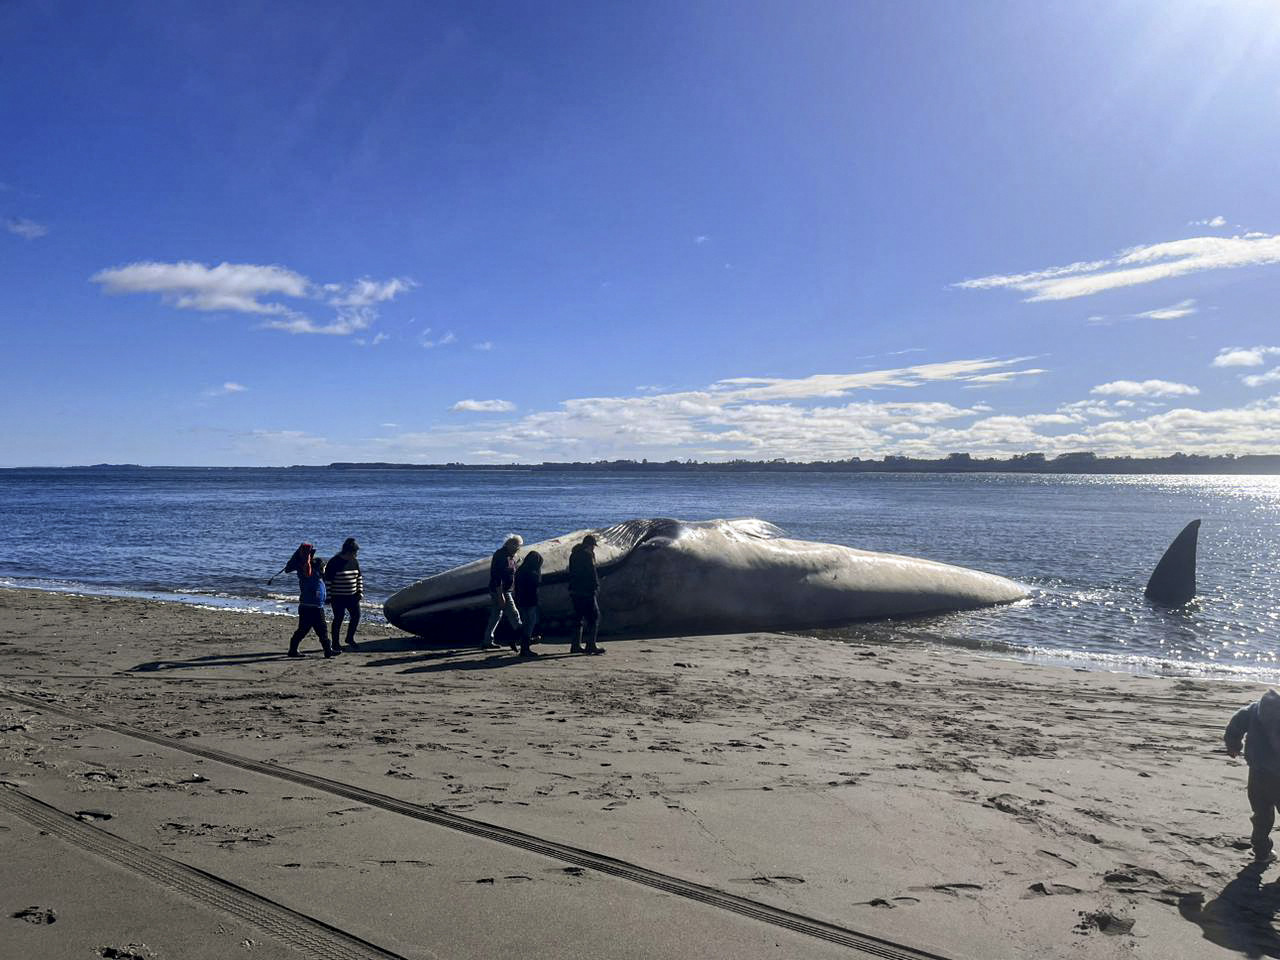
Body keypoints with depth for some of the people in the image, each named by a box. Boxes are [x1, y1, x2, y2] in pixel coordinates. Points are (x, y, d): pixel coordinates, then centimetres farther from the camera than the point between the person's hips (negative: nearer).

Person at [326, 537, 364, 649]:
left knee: (356, 616, 1)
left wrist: (360, 591, 10)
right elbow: (327, 580, -12)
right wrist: (328, 597, -12)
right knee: (338, 619, 1)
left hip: (352, 596, 6)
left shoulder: (354, 562, 7)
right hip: (338, 597, -6)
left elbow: (359, 577, 18)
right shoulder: (334, 562, -13)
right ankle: (335, 643, 13)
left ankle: (350, 638, 20)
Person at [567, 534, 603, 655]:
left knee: (579, 617, 14)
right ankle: (591, 645, -8)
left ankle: (576, 645, 13)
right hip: (586, 591, -9)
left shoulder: (574, 554, 16)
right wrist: (596, 587, -9)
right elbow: (592, 573, -15)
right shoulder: (587, 554, -11)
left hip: (574, 590, 9)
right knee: (594, 617, -3)